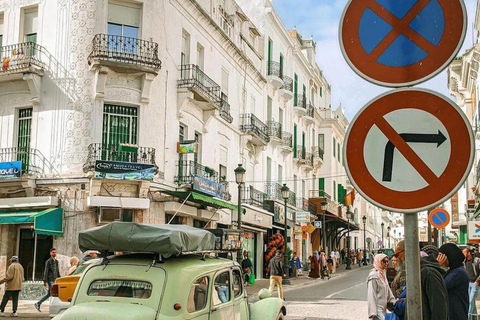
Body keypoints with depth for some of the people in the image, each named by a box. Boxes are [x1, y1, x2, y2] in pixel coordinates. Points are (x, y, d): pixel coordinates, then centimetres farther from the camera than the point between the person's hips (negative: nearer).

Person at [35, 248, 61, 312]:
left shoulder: (56, 261, 16)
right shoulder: (48, 261, -6)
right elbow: (46, 271, -11)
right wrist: (45, 281, -16)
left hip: (55, 280, 7)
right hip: (50, 280, -7)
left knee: (49, 294, 8)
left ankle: (38, 304, 17)